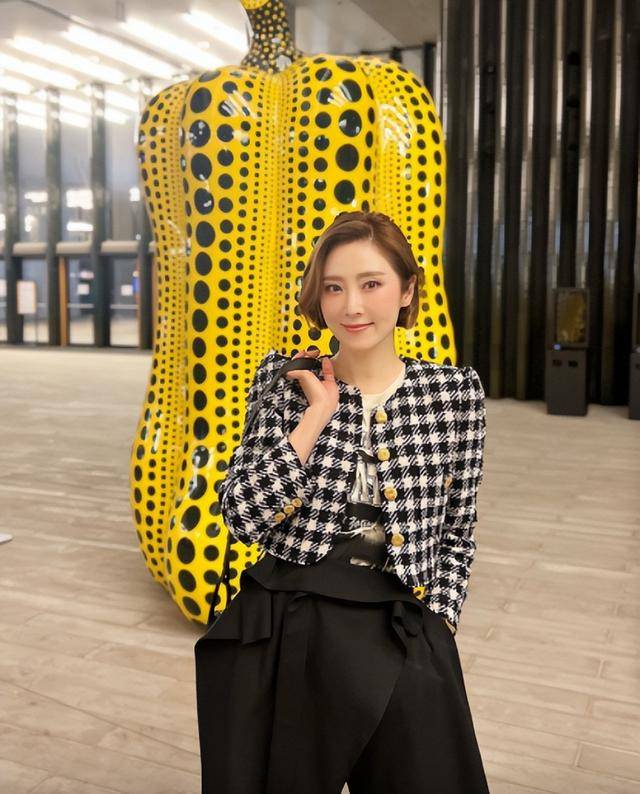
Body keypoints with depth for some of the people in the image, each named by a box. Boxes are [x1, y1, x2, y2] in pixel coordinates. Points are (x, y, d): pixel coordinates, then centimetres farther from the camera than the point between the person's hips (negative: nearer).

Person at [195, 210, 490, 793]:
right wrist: (318, 413, -14)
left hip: (400, 637, 0)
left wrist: (437, 626, -2)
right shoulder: (286, 380, -2)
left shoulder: (455, 391, -2)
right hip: (284, 631, 0)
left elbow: (456, 532, 6)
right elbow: (243, 516, -10)